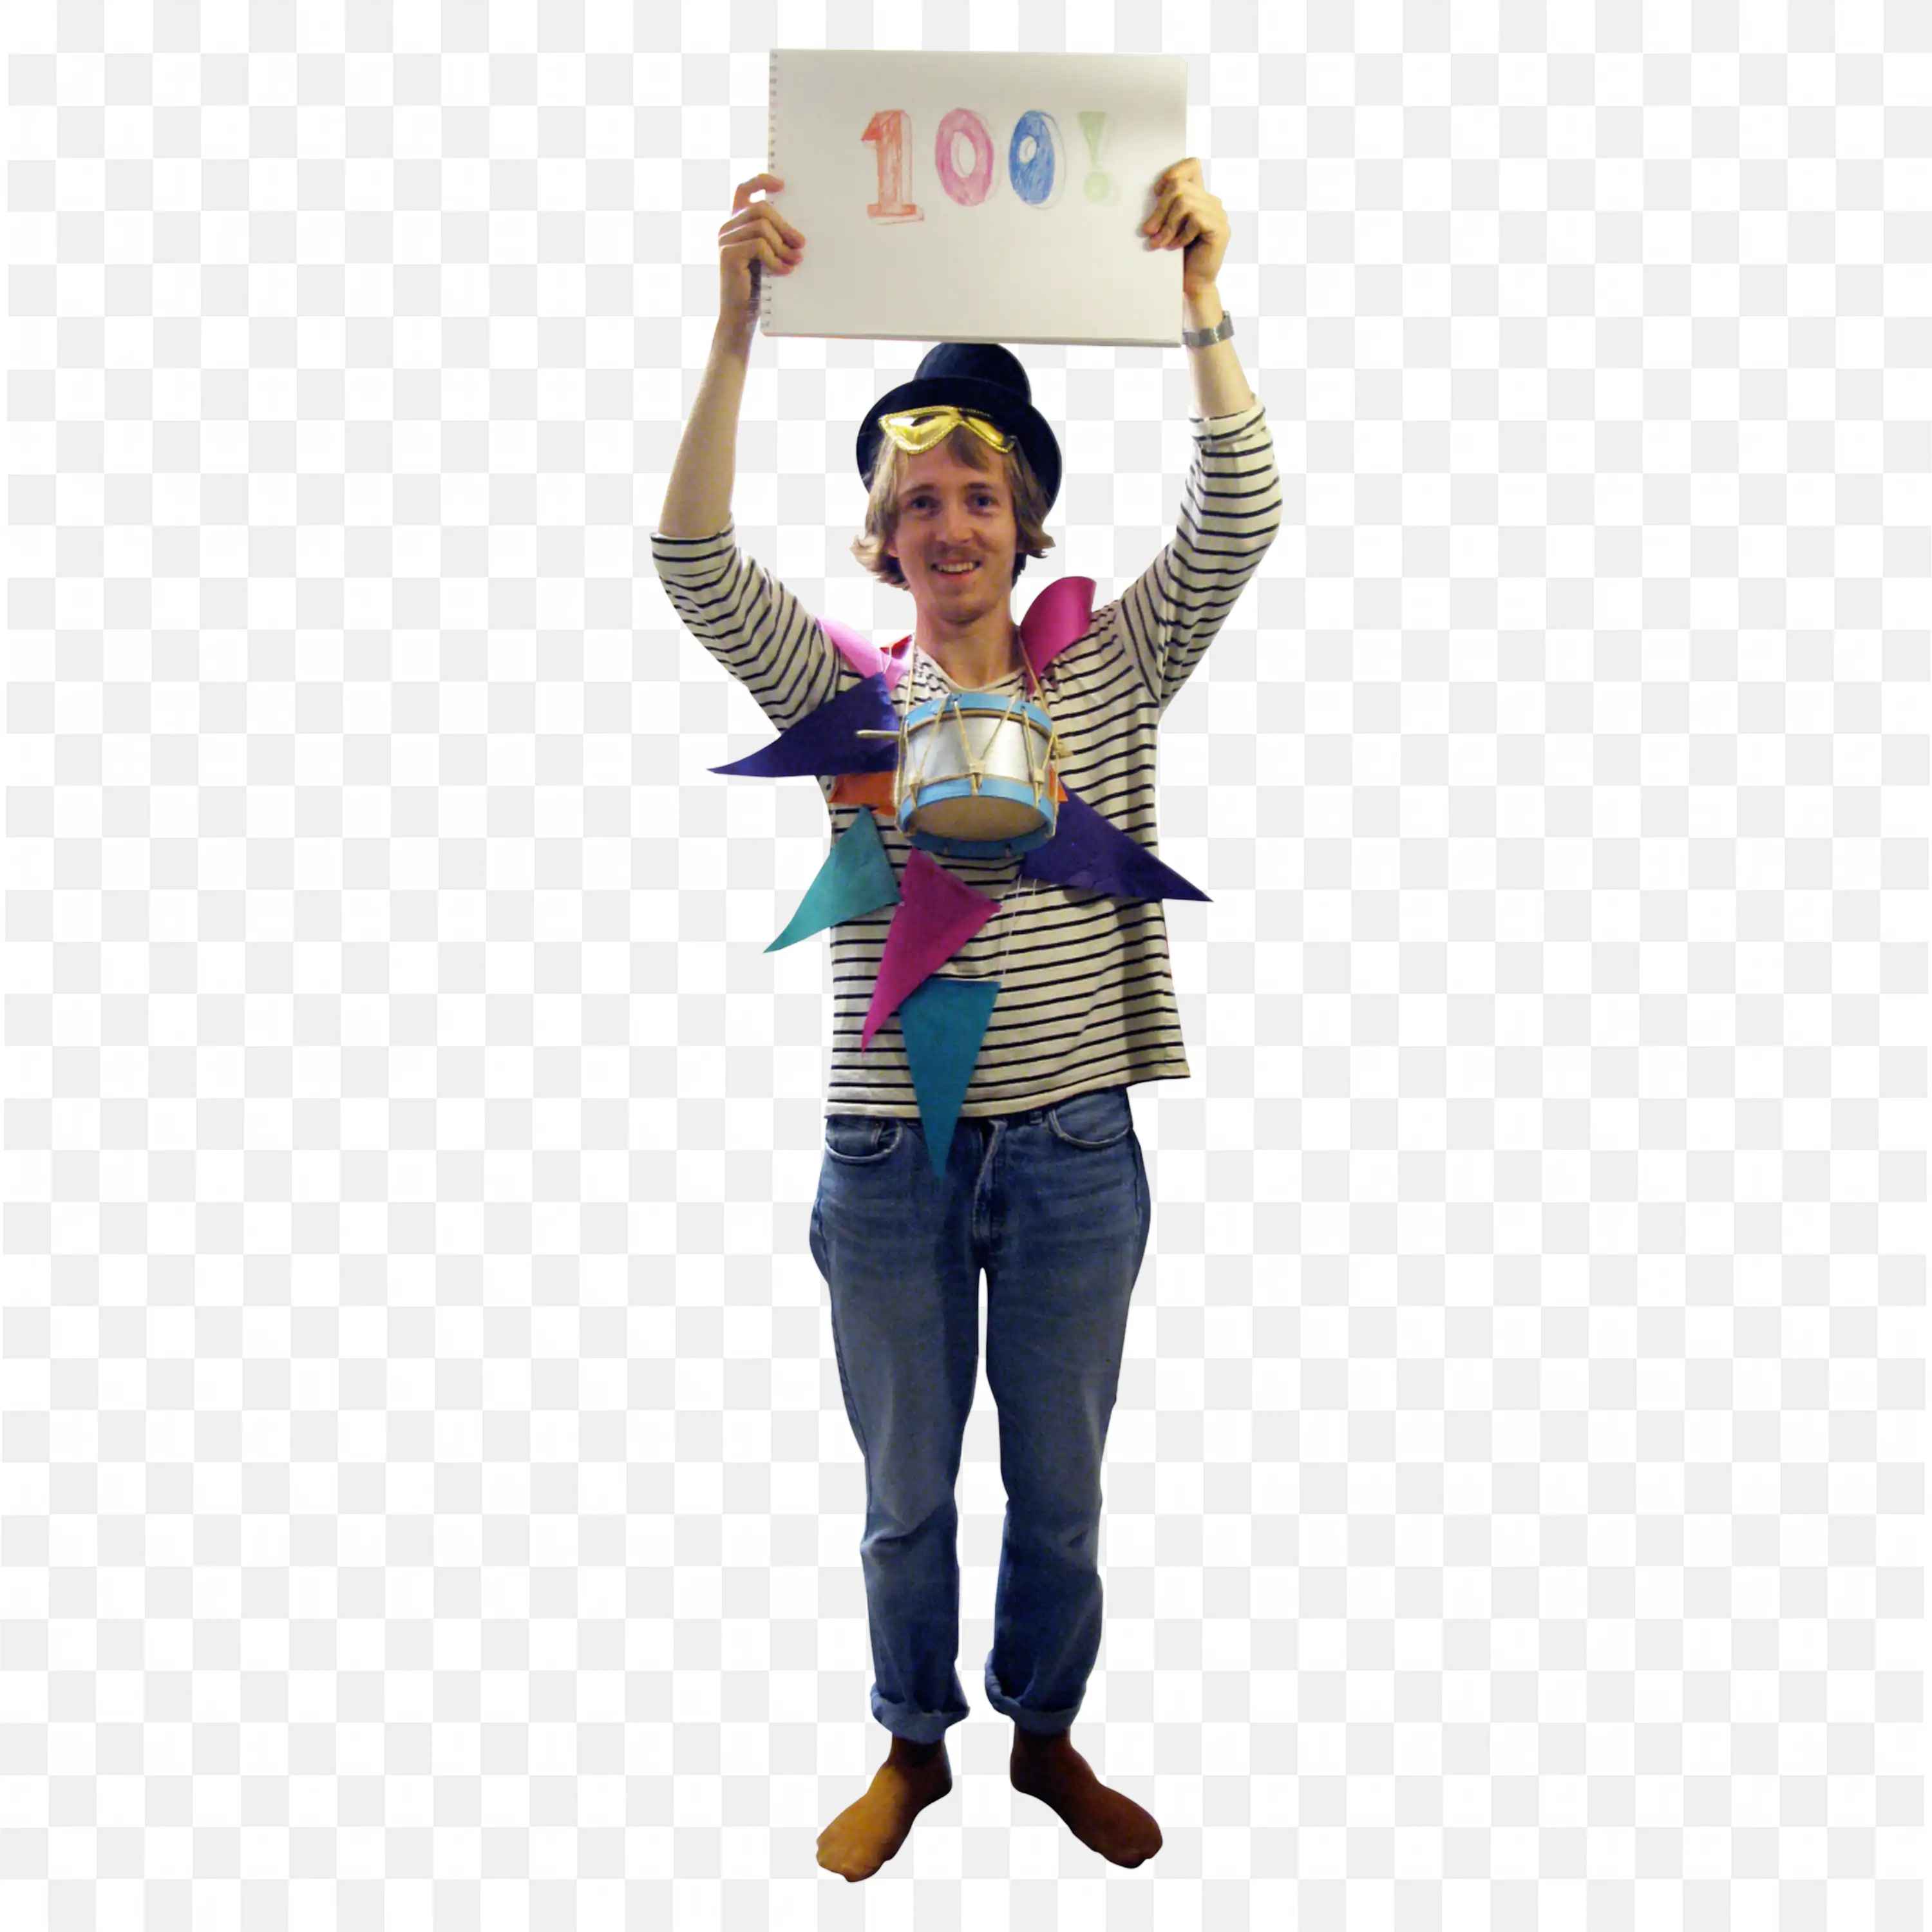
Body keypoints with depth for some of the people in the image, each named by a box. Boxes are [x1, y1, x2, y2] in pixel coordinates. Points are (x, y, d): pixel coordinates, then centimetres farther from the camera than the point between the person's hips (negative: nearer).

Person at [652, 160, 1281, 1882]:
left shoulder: (1112, 670, 2)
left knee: (1060, 1489, 17)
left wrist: (1200, 301, -19)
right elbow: (696, 560, -11)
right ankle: (916, 1749, 42)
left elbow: (1238, 521, -9)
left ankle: (1048, 1738, 43)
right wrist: (739, 328, -21)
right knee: (907, 1493, 17)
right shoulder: (842, 688, 1)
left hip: (1074, 1150, 1)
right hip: (891, 1155, 0)